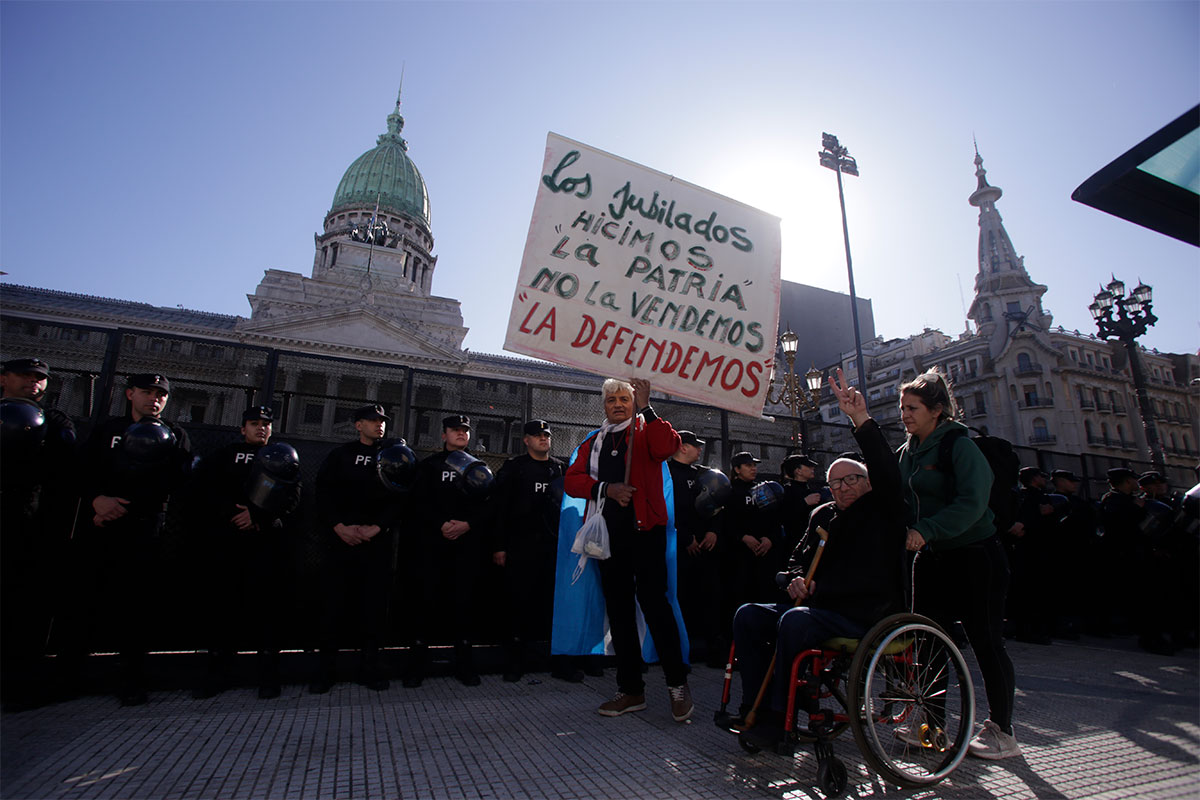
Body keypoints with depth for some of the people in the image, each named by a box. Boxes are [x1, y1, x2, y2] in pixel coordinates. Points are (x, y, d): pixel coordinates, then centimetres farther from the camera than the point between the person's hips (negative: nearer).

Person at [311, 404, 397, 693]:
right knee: (333, 601, 1)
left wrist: (376, 528, -10)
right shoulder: (339, 455, 11)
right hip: (341, 538, 0)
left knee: (374, 602, 2)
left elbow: (398, 498, 2)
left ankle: (370, 667, 13)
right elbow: (323, 493, 2)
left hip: (378, 540, 0)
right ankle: (326, 669, 13)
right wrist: (339, 526, -10)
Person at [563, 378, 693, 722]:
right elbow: (572, 479, 6)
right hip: (609, 532, 5)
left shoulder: (647, 430, 7)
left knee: (652, 600, -8)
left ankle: (677, 683, 9)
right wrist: (606, 488, -10)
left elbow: (668, 447, -17)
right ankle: (631, 689, 21)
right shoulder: (593, 442, 19)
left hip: (644, 528, -5)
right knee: (618, 609, 9)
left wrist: (646, 408, -23)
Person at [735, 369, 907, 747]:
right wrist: (795, 579, -6)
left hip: (865, 616, -7)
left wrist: (861, 420, -27)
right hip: (819, 607, 7)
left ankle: (780, 716, -17)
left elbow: (886, 470, -16)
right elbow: (799, 556, 19)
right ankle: (755, 707, -6)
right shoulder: (822, 515, 19)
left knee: (794, 621, -33)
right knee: (748, 615, -11)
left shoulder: (881, 510, 2)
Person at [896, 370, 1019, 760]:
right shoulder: (907, 451, 9)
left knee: (985, 642, 2)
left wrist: (925, 530, -32)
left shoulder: (960, 445, -13)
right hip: (931, 557, 7)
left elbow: (972, 503, -25)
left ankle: (1001, 731, 19)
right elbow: (899, 498, 14)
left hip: (974, 556, -7)